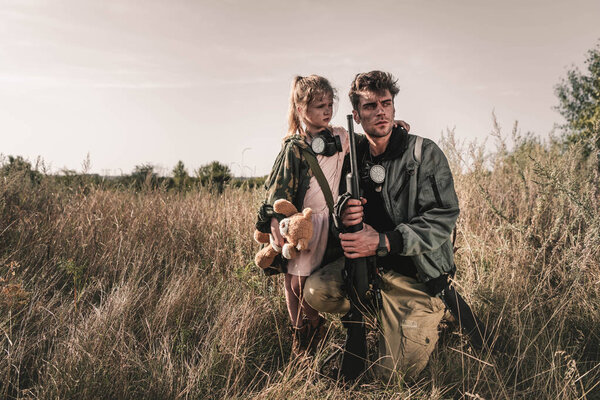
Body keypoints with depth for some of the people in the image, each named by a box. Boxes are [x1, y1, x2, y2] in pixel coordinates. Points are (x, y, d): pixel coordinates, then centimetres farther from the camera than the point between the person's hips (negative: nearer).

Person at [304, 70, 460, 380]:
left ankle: (432, 311, 22)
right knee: (316, 291, -20)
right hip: (368, 263, 5)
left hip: (415, 275, -4)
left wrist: (384, 242, -30)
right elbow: (342, 200, 12)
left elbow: (442, 218, -19)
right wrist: (343, 212, -16)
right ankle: (379, 306, 7)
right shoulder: (355, 156, 3)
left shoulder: (424, 153, -12)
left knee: (393, 374, -6)